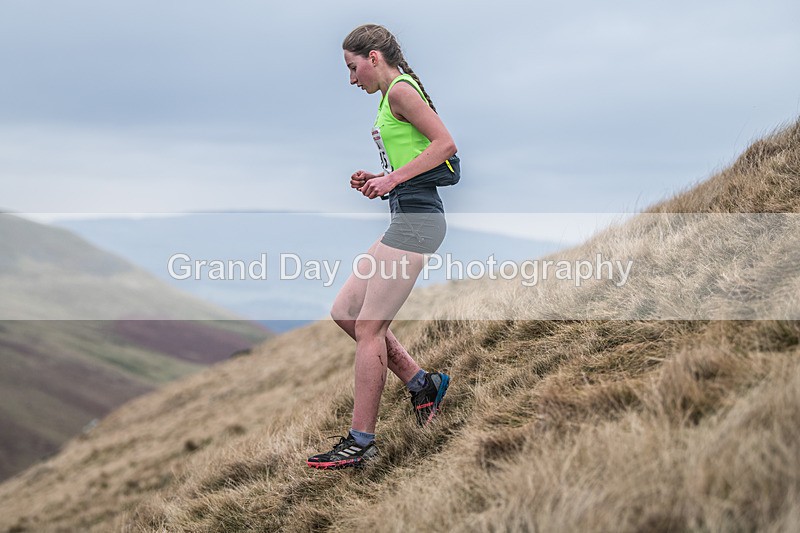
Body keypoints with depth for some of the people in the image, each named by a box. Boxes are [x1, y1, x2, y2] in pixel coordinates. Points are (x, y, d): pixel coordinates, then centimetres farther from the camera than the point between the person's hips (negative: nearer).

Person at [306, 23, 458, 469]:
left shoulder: (400, 89, -8)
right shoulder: (394, 95, 20)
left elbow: (446, 144, -18)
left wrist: (393, 178, -18)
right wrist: (380, 182, 10)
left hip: (416, 218, -10)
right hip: (408, 218, 10)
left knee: (368, 329, -7)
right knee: (344, 312, 12)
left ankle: (361, 442, 1)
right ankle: (422, 383, 16)